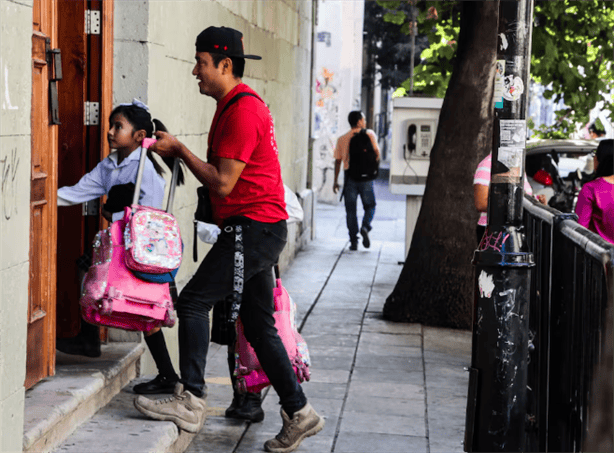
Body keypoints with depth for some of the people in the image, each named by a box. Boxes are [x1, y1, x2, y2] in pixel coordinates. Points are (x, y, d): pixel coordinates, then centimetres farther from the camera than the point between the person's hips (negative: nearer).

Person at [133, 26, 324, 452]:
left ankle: (190, 402, -5)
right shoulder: (238, 104, 18)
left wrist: (179, 149, -9)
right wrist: (179, 152, 14)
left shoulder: (242, 110, -15)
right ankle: (298, 413, 13)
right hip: (260, 228, 10)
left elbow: (223, 182, -17)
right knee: (259, 323, 10)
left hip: (252, 226, -10)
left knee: (194, 300, -9)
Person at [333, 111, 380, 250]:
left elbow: (338, 161, 4)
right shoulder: (369, 134, 1)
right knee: (370, 205, 13)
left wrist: (335, 181, 8)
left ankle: (353, 241, 2)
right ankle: (365, 227, -15)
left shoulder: (342, 139, 6)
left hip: (350, 175, 1)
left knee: (350, 209, 6)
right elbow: (376, 152, -5)